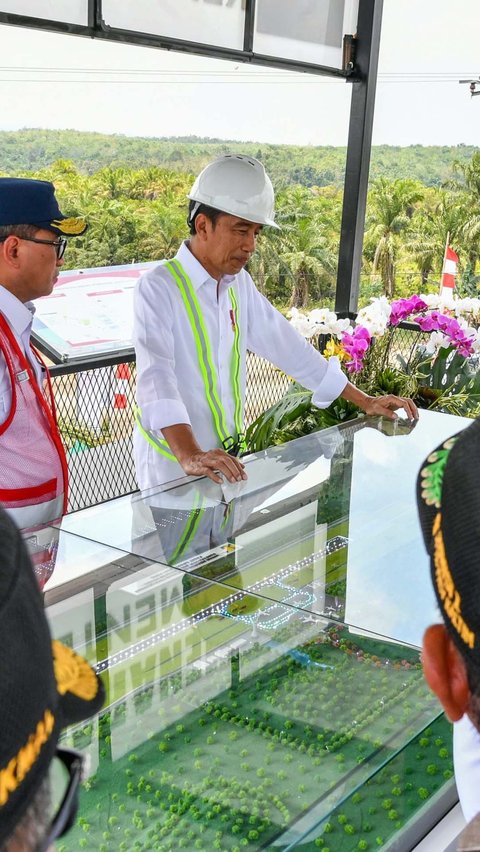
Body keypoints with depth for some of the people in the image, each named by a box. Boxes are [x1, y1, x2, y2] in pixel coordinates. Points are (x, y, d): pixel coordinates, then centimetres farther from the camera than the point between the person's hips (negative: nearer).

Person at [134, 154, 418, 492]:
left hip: (228, 462, 6)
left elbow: (285, 343, 13)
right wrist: (189, 457, -45)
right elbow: (156, 377, -30)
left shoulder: (239, 284, 7)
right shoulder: (159, 288, -16)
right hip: (172, 466, -6)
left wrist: (365, 401, 11)